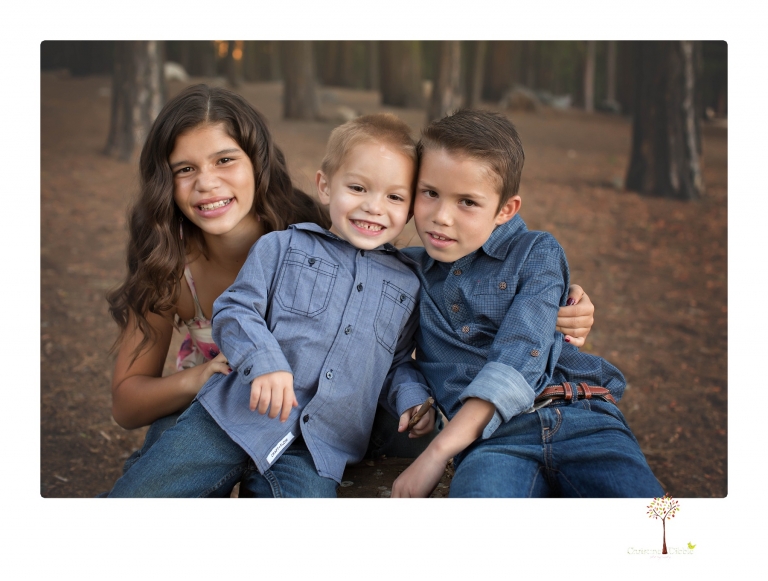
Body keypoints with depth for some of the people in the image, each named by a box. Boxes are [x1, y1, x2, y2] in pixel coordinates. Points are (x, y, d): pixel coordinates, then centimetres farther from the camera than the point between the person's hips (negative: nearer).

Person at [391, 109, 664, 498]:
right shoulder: (407, 270, 20)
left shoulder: (536, 253, 10)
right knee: (479, 492, -38)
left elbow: (519, 357, -5)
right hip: (492, 437, 0)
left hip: (580, 419, 1)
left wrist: (438, 452, -14)